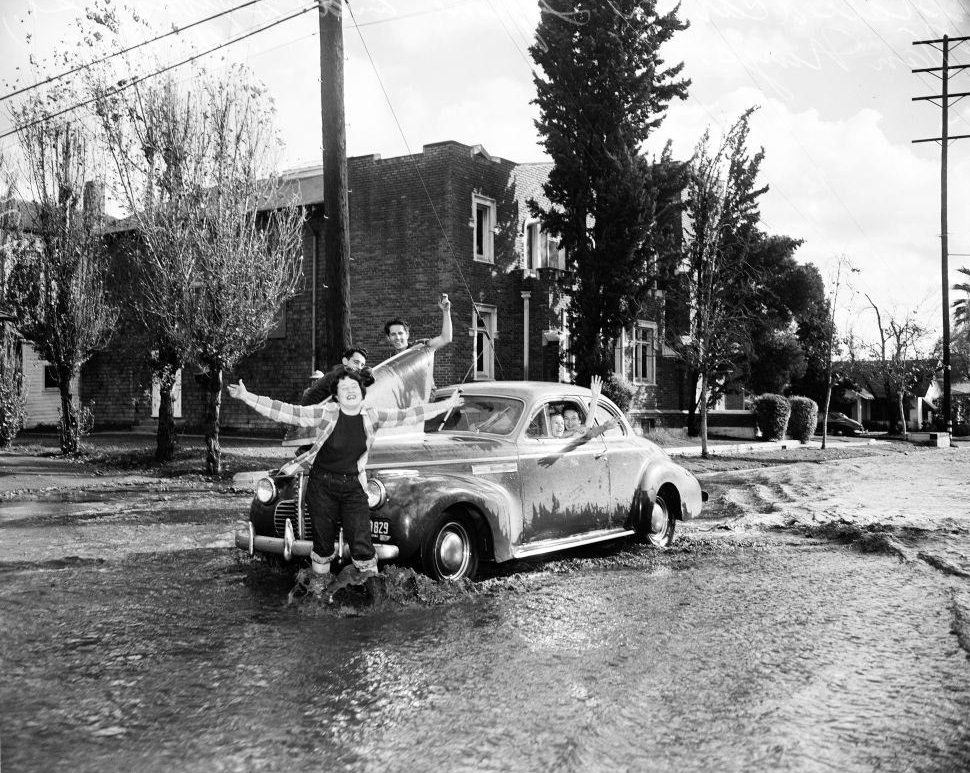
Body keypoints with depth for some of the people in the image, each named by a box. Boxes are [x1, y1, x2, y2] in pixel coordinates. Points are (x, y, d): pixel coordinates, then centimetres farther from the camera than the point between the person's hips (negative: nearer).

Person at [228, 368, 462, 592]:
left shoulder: (371, 416, -2)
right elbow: (286, 412, -15)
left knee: (361, 545, -8)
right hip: (322, 486, -1)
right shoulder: (326, 413, -11)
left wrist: (448, 404, 2)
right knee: (323, 541, 11)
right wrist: (247, 397, -21)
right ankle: (321, 582, 36)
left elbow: (408, 415, 1)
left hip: (353, 487, 1)